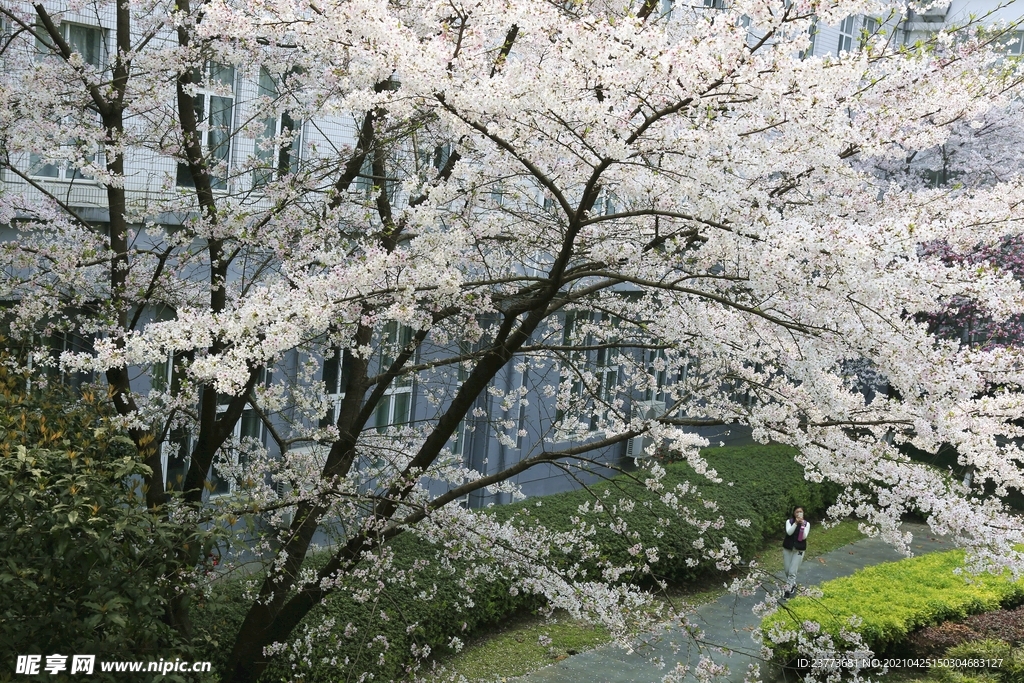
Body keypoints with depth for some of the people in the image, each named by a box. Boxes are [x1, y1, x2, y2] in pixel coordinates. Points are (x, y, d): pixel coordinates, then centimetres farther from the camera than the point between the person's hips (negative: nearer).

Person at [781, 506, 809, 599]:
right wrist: (796, 523, -30)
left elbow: (804, 537, -14)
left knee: (792, 571, -8)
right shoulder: (789, 521, -4)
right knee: (787, 570, 11)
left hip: (799, 550, -2)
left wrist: (802, 525, -27)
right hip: (787, 548, 2)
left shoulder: (807, 523, -4)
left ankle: (788, 589, -2)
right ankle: (792, 584, 35)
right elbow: (789, 532, -20)